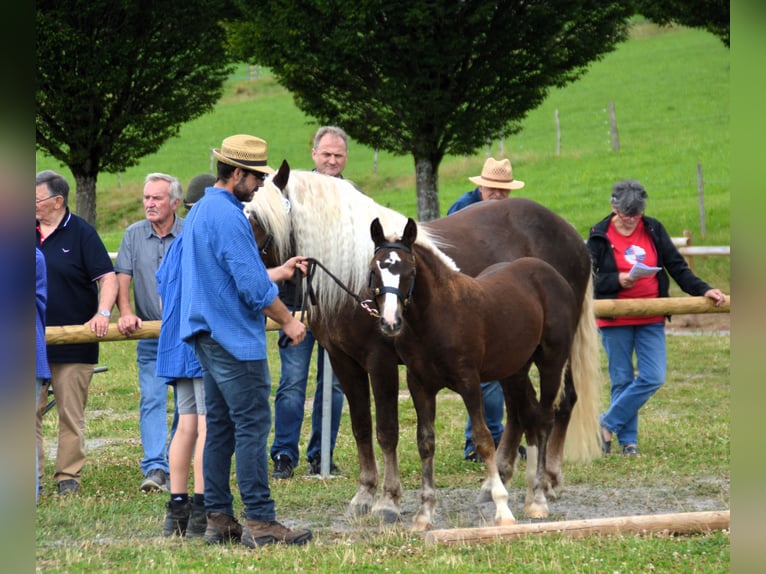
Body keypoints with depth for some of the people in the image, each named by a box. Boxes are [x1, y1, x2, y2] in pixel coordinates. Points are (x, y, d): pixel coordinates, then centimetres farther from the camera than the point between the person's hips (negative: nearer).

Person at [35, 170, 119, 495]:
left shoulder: (81, 233, -2)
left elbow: (108, 278, -6)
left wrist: (103, 313, -20)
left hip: (73, 344, -4)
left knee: (71, 415, 2)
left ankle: (68, 477, 9)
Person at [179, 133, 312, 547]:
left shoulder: (200, 211, 16)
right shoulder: (229, 217, -16)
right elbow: (254, 288, -18)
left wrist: (279, 272, 26)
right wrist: (288, 321, -6)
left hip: (209, 338, 10)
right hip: (236, 341, -10)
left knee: (220, 426, 11)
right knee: (252, 425, -8)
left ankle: (218, 519, 13)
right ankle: (260, 521, -9)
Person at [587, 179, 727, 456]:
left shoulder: (654, 230, 4)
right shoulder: (599, 236, -3)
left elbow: (677, 267, 7)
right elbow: (588, 280, -6)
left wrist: (703, 290, -3)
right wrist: (617, 281, -22)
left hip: (651, 319, 3)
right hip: (615, 321, -3)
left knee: (653, 378, -7)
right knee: (622, 380, 2)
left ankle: (608, 423, 3)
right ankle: (628, 441, 11)